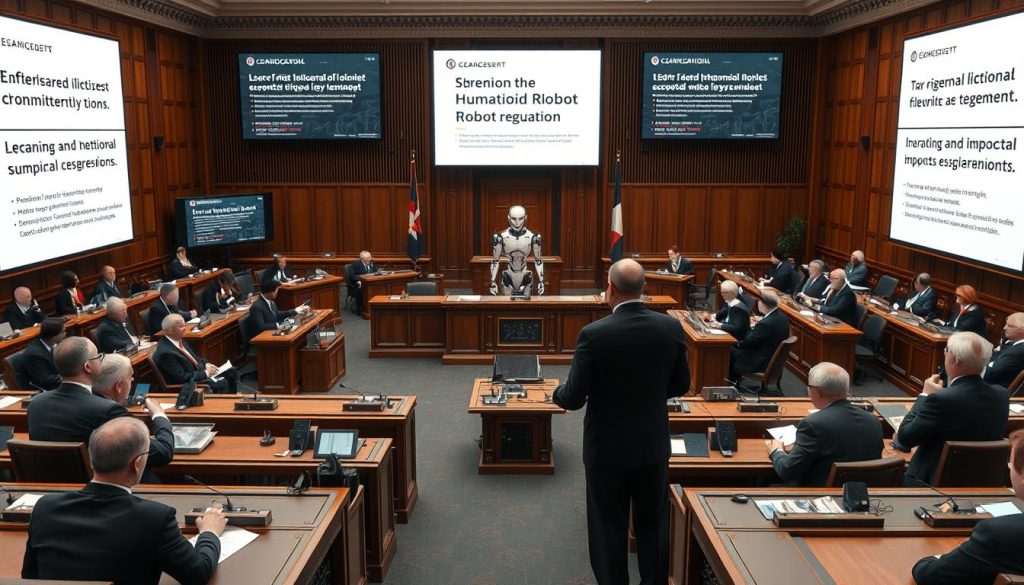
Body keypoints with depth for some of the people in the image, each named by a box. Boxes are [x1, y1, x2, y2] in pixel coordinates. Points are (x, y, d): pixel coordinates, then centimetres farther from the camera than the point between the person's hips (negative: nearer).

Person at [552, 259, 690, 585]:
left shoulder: (594, 334, -21)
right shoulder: (671, 327, -10)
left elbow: (574, 398, -16)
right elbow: (680, 386, 2)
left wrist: (557, 394, 7)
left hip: (608, 448, -3)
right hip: (654, 444, 4)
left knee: (609, 528, 13)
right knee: (652, 525, 19)